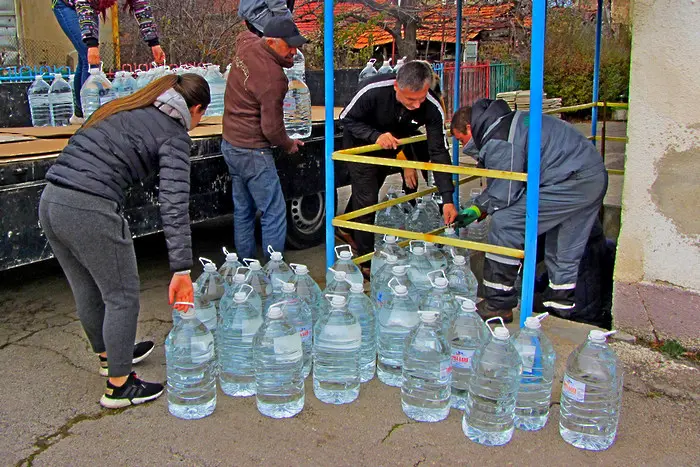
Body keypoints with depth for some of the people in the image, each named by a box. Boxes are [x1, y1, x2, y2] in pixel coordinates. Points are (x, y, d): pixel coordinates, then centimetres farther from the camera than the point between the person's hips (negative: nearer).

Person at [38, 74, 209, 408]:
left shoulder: (123, 108, 19)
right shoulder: (174, 136, -4)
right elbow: (173, 205, -14)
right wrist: (181, 270, -16)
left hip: (50, 201, 8)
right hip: (91, 211, -8)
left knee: (87, 292, 24)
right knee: (122, 296, 8)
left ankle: (109, 354, 46)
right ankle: (119, 386, 20)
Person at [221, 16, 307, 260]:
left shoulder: (247, 45, 1)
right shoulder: (274, 78, -24)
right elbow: (272, 128, -20)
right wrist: (288, 145, 0)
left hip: (230, 143, 10)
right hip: (252, 151, -9)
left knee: (243, 210, 16)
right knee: (274, 213, -3)